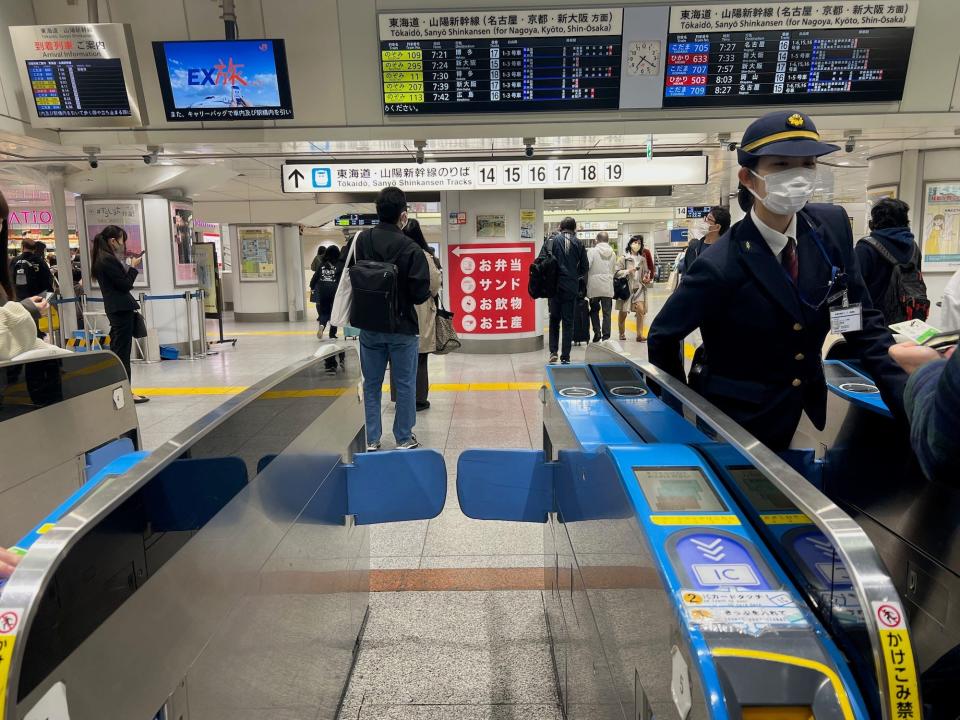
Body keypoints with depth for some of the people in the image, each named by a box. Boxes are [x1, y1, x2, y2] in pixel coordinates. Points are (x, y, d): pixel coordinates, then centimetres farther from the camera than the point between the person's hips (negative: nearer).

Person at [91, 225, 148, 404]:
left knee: (117, 350, 13)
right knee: (122, 352, -5)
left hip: (115, 309, 10)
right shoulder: (109, 260, -16)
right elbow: (125, 285, -16)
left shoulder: (103, 259, 14)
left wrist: (129, 267, 6)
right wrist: (133, 267, -5)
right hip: (121, 309, -10)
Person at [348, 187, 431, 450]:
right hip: (402, 328, -3)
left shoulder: (361, 240, -5)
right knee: (405, 385, 11)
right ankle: (404, 439, 19)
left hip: (368, 326, 4)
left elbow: (351, 275, 4)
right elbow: (421, 293, -15)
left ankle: (372, 440, 21)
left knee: (371, 384, 14)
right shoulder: (410, 249, -17)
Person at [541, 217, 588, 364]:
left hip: (554, 285, 0)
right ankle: (565, 357, 6)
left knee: (554, 319, 14)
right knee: (568, 321, 5)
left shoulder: (551, 240, 0)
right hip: (572, 287, 0)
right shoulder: (578, 243, 3)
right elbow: (585, 267, 4)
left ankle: (553, 351, 4)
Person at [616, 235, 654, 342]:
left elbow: (646, 272, 18)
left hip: (639, 287, 2)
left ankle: (639, 335, -9)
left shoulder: (642, 259, 10)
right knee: (623, 312, 6)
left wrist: (646, 279, -2)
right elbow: (617, 272, -4)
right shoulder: (624, 258, -1)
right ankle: (622, 334, 24)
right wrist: (628, 271, -17)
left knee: (641, 310, -14)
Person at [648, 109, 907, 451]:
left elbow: (862, 319, -3)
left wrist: (910, 399, -12)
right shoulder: (720, 266, -26)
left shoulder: (832, 226, -9)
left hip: (804, 412, 5)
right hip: (734, 420, -5)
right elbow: (662, 339, -14)